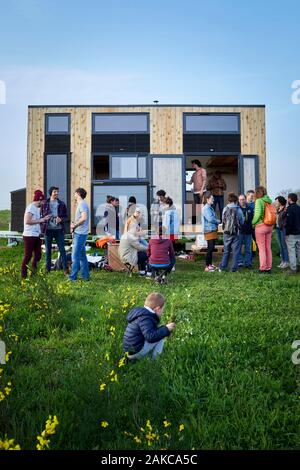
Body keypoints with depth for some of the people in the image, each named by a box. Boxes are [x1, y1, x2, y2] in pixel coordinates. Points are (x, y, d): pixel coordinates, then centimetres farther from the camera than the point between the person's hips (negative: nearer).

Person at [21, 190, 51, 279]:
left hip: (36, 235, 9)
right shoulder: (31, 207, -12)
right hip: (29, 235, -9)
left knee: (38, 255, 9)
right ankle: (23, 275, 8)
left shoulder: (37, 208, 15)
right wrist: (39, 220, -14)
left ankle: (33, 272, 20)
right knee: (28, 255, -2)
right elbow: (27, 221, -20)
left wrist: (43, 219, 8)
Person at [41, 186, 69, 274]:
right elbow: (41, 216, 8)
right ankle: (48, 268, 17)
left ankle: (66, 268, 3)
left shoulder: (61, 204, 5)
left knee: (62, 249, -1)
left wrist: (61, 219, -14)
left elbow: (66, 217, 7)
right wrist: (43, 227, -3)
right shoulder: (45, 203, 4)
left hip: (59, 230, 0)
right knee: (48, 250, 8)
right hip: (48, 230, 0)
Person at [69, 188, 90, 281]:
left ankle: (73, 277, -1)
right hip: (79, 233, 10)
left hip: (80, 234, -10)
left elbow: (84, 218, -25)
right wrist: (74, 225, 5)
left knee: (75, 256, -6)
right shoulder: (81, 204, 19)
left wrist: (74, 225, -13)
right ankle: (85, 275, 19)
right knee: (82, 255, 13)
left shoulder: (82, 204, -13)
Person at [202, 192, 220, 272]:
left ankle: (210, 264, 25)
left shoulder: (210, 208, 16)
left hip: (213, 230, 10)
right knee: (210, 248, -10)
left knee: (211, 248, 15)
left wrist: (217, 222, 0)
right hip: (209, 231, -10)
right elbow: (210, 219, -22)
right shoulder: (206, 208, -14)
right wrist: (218, 221, -6)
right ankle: (207, 267, -6)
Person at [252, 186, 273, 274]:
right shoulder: (269, 201, 8)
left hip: (261, 226, -6)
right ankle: (269, 268, 18)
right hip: (270, 226, 6)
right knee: (268, 247, 12)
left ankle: (263, 268, 4)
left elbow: (258, 213, -18)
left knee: (261, 248, 1)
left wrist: (253, 223, -4)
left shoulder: (259, 201, -10)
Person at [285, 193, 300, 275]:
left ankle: (293, 268, -4)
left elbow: (289, 222, -18)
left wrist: (287, 233, -13)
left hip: (292, 234, -8)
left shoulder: (290, 208, -13)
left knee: (291, 251, -4)